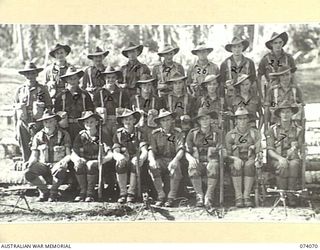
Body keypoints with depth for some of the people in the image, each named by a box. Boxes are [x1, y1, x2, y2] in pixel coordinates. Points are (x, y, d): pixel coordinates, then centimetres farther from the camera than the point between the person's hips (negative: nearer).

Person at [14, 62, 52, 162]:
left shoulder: (42, 89, 3)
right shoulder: (20, 90, 9)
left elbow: (49, 108, 4)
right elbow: (16, 111, 13)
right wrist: (16, 130, 11)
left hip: (38, 125, -2)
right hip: (23, 125, 2)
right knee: (25, 154, 6)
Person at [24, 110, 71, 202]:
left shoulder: (64, 135, -1)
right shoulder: (38, 136, 7)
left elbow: (68, 155, -2)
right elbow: (34, 156, 6)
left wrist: (63, 162, -25)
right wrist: (30, 162, -17)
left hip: (57, 164, -2)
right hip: (42, 164, 2)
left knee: (60, 172, -39)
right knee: (28, 173, -27)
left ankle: (53, 192, -7)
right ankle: (44, 191, -1)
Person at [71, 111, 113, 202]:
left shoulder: (102, 136, 0)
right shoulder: (81, 136, 5)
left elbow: (110, 154, -10)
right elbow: (73, 154, -2)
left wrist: (104, 159, -32)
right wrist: (77, 159, -27)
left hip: (98, 163, -2)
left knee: (90, 164, -34)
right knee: (79, 165, -31)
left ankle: (90, 193, -23)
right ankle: (83, 191, -17)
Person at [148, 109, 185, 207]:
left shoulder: (177, 133, 1)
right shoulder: (155, 134, 5)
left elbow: (181, 150, -12)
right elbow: (151, 149, -4)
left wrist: (175, 160, -33)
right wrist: (152, 160, -28)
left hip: (172, 159, -1)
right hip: (160, 160, 1)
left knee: (176, 168, -34)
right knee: (153, 167, -31)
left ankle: (171, 197, -23)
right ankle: (161, 195, -21)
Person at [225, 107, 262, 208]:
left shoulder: (255, 133, 4)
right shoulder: (230, 135, 3)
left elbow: (258, 152, 0)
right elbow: (228, 154, 1)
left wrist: (255, 160, -21)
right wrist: (236, 159, -19)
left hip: (250, 161, 0)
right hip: (236, 160, 0)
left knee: (249, 166, -34)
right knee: (237, 166, -34)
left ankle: (246, 196, -33)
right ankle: (238, 197, -32)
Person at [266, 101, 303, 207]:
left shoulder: (298, 130, 9)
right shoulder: (272, 130, 5)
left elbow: (298, 148, 5)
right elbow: (270, 150, -2)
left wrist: (294, 148, -19)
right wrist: (280, 158, -20)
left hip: (293, 158, 1)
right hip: (277, 158, 0)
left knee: (293, 165, -35)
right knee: (282, 166, -36)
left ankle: (291, 197, -30)